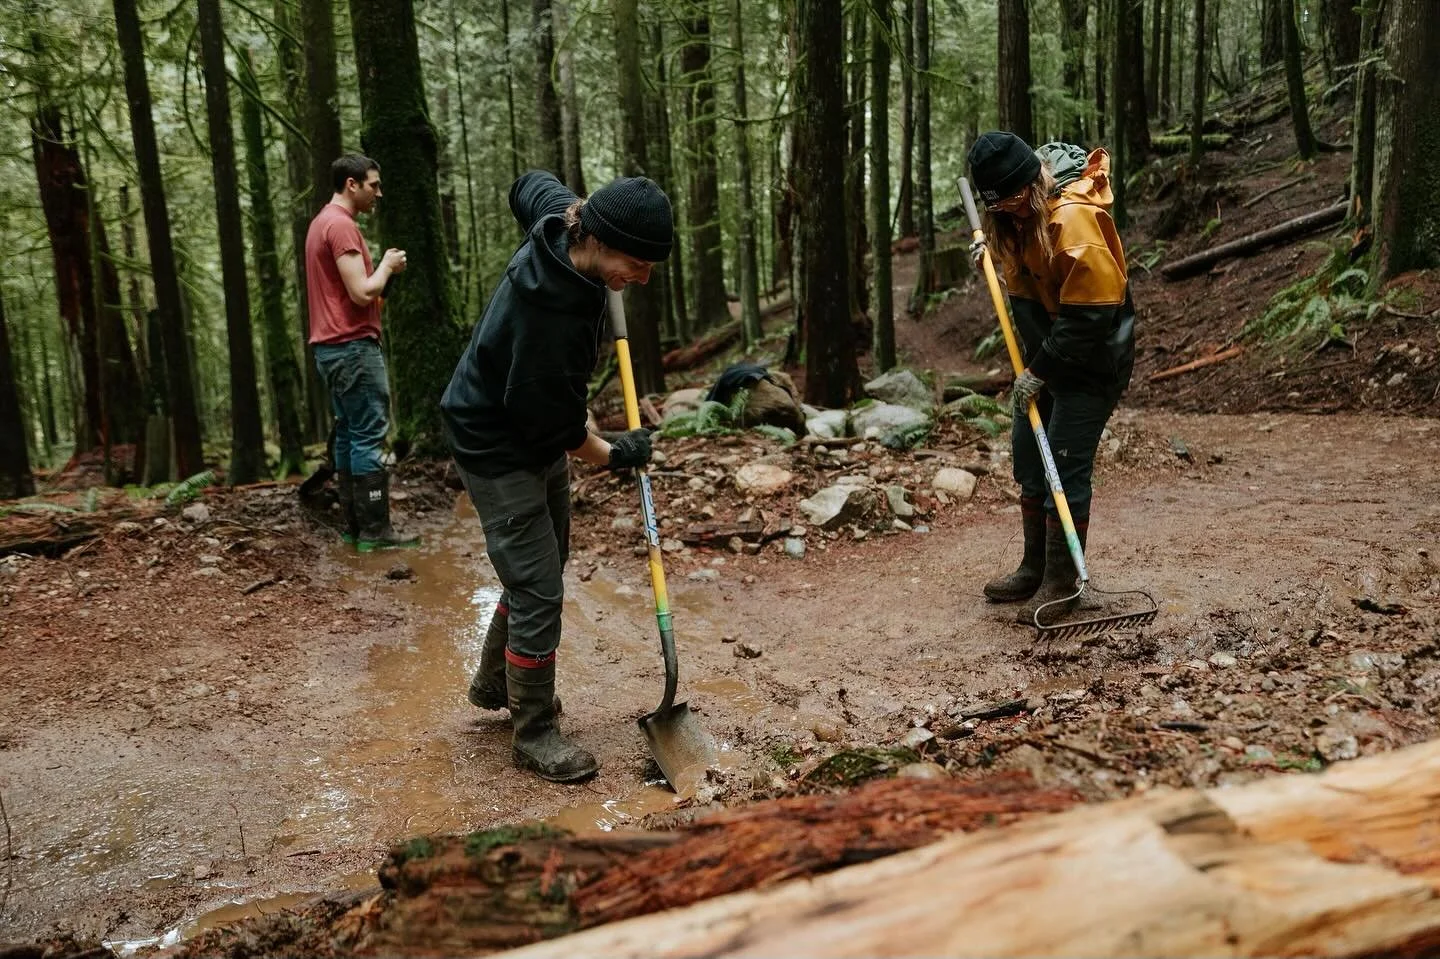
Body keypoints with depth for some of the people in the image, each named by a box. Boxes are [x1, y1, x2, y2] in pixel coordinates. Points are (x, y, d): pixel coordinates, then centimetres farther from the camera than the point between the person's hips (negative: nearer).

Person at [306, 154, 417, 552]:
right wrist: (387, 264, -3)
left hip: (332, 346, 10)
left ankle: (355, 526, 14)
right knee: (368, 437, -9)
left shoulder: (323, 223, 19)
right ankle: (374, 530, -7)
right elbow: (362, 293, -20)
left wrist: (382, 268, 12)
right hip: (353, 346, -10)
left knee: (349, 436, 10)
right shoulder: (341, 225, -14)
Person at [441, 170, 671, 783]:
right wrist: (615, 455, -9)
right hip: (498, 451, -10)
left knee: (542, 567, 21)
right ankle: (534, 733, 10)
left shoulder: (560, 221, -12)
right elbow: (558, 423, -25)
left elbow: (530, 185, 14)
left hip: (536, 434, 10)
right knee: (538, 591, -7)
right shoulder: (551, 313, -37)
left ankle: (494, 683, 41)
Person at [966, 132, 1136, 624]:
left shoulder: (1073, 218, -28)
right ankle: (1035, 567, 26)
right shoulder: (1016, 214, 0)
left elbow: (1089, 316, -27)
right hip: (1046, 353, 9)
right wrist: (992, 247, 6)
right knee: (1029, 460, 13)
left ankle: (1061, 584, 5)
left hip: (1091, 361, -9)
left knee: (1066, 469, -7)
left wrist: (1040, 371, -21)